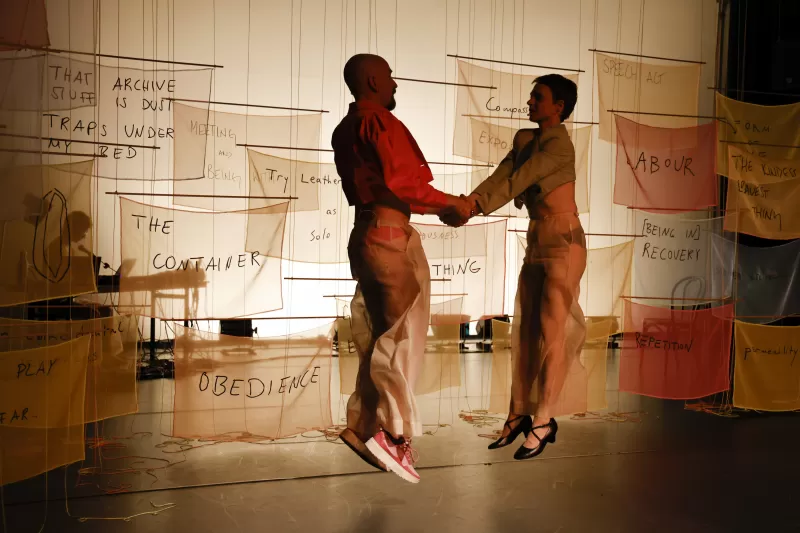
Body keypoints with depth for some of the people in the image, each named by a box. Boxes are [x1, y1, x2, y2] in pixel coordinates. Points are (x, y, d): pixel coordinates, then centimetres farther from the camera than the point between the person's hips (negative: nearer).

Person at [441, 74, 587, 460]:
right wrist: (468, 202, -16)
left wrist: (474, 208, -25)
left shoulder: (559, 144, -13)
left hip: (563, 243, -8)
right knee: (524, 330, 8)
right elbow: (500, 177, 0)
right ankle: (519, 413, 16)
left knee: (551, 331, -6)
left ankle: (544, 420, 2)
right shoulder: (524, 139, 11)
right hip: (536, 244, 8)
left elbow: (518, 181, -21)